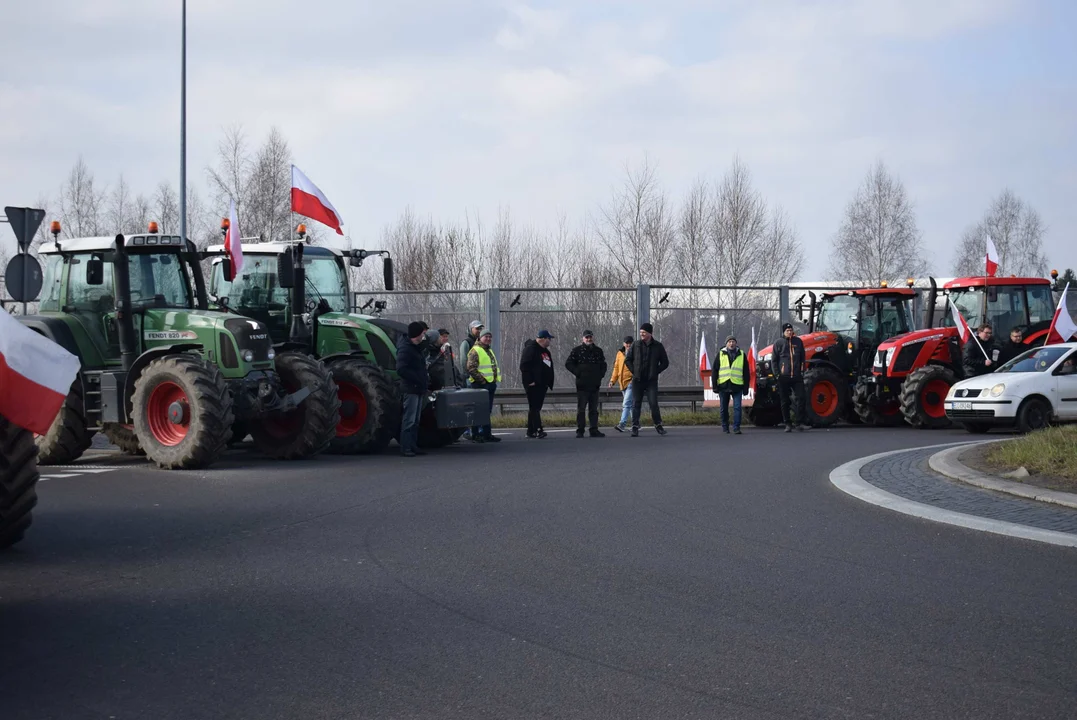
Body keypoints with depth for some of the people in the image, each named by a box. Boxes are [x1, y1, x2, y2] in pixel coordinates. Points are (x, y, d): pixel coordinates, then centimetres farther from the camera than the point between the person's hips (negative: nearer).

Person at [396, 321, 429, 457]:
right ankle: (405, 448, -7)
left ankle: (413, 446, 19)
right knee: (409, 419, -9)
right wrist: (419, 379, -21)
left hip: (418, 389, 10)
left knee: (415, 420, 13)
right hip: (410, 389, -10)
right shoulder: (405, 349, -14)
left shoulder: (415, 348, 18)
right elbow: (401, 369, -24)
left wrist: (425, 381, 14)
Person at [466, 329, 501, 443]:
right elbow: (471, 368, -18)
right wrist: (482, 380, -19)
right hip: (480, 385, -9)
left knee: (487, 411, 13)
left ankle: (487, 434, 18)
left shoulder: (489, 351, 21)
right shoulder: (475, 351, -10)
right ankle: (475, 435, -4)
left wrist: (495, 380, 16)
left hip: (491, 384, 9)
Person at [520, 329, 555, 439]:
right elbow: (524, 366, -17)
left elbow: (549, 367, 26)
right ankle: (538, 430, -19)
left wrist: (549, 382, 18)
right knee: (534, 407, -12)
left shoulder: (545, 351, 19)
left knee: (535, 408, 10)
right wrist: (529, 381, -20)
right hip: (533, 384, -9)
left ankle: (531, 432, 14)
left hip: (542, 384, 9)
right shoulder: (530, 349, -10)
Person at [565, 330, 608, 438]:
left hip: (595, 384, 4)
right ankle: (580, 431, 1)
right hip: (582, 384, -4)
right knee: (581, 409, -2)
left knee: (593, 409, 7)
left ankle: (594, 430, 10)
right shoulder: (577, 350, -1)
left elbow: (603, 364, 25)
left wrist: (601, 374, 8)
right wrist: (578, 373, -9)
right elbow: (568, 363, -1)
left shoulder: (598, 351, 13)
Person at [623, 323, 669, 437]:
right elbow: (627, 360, 12)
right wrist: (634, 371, 1)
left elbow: (665, 362, 9)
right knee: (636, 404, 1)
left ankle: (658, 425, 7)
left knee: (653, 403, -7)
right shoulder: (635, 345, 5)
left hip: (651, 381, -2)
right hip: (637, 380, 2)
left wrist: (655, 372, -2)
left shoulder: (658, 346, 3)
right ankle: (635, 427, 5)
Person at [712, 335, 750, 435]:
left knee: (737, 407, -10)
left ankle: (736, 428, -7)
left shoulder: (741, 355, 9)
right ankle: (725, 427, 18)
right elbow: (715, 371, 8)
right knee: (724, 408, 7)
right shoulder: (721, 354, 8)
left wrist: (746, 388, 4)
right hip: (723, 385, 1)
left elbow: (746, 373, 10)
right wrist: (715, 386, 0)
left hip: (737, 386, -1)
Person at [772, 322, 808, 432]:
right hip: (783, 377, -1)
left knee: (800, 398, -7)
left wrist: (802, 371, 6)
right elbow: (774, 360, 2)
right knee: (785, 402, 4)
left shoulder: (798, 341, 9)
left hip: (797, 377, 2)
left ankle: (800, 423, -4)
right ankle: (788, 424, 10)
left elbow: (802, 358, 14)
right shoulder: (779, 343, 2)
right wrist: (777, 374, -5)